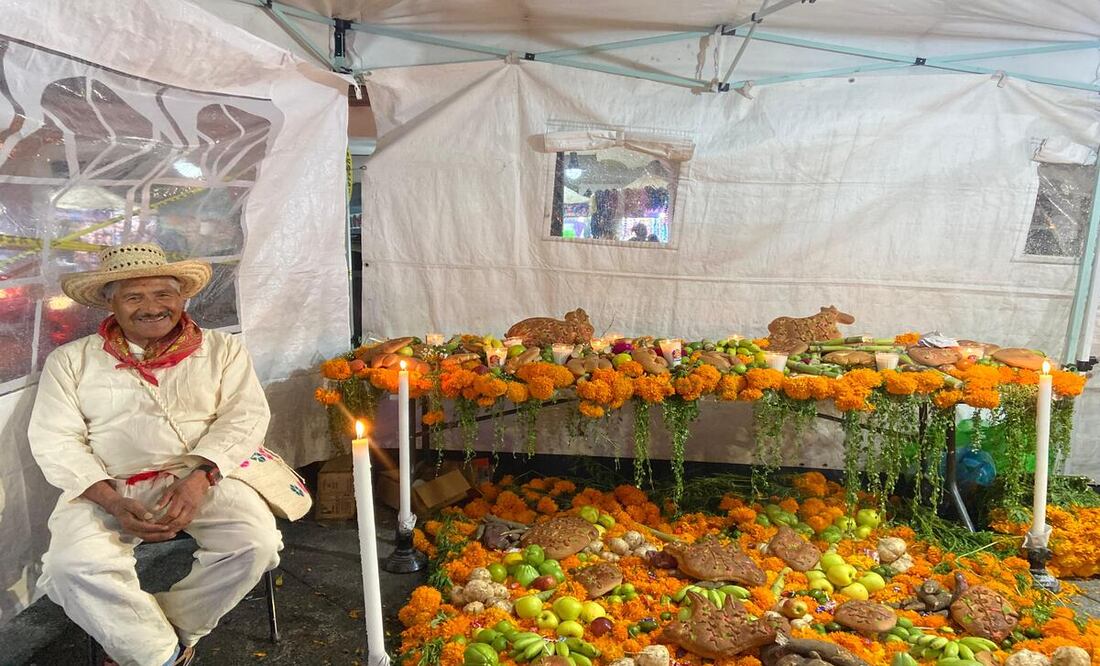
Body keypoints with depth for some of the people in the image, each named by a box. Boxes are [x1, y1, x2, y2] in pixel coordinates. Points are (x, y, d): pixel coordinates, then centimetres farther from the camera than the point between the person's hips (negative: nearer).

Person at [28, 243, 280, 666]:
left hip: (206, 478, 0)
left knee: (255, 542, -25)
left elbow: (245, 416, 0)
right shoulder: (72, 360, 10)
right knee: (75, 565, -28)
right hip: (107, 488, 1)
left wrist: (200, 478, -17)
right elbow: (54, 440, 2)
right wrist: (112, 502, -14)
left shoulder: (222, 350, 9)